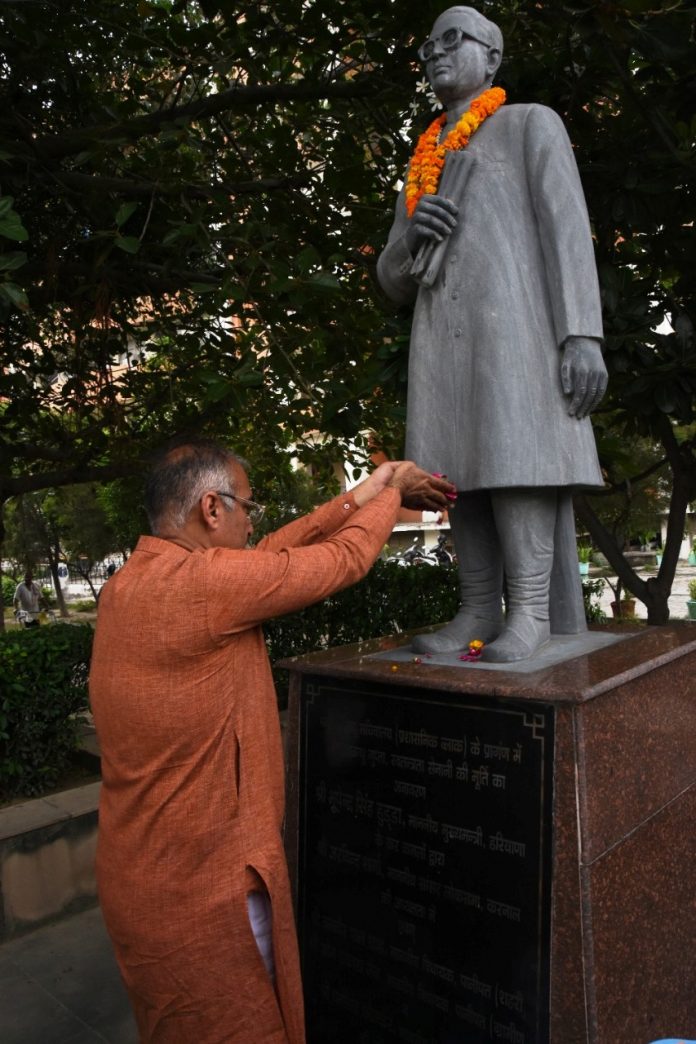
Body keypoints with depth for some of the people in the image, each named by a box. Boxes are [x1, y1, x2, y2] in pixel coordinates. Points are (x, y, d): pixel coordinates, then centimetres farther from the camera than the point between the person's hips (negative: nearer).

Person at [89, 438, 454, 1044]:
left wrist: (360, 497, 10)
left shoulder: (131, 582, 0)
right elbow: (344, 559, -17)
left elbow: (267, 557, 6)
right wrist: (389, 491, 2)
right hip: (200, 892, -9)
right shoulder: (200, 583, -27)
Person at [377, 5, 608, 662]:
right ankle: (480, 612, -2)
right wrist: (413, 238, -2)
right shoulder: (422, 175, 29)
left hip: (515, 324, -5)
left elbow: (568, 229, -2)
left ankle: (531, 615, -14)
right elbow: (394, 282, 22)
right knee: (463, 470, -3)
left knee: (518, 460, -17)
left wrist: (583, 333, -16)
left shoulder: (534, 124, 13)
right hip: (445, 342, 6)